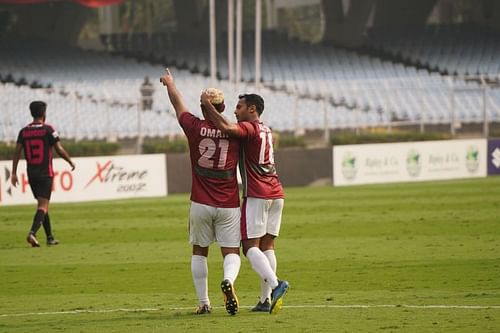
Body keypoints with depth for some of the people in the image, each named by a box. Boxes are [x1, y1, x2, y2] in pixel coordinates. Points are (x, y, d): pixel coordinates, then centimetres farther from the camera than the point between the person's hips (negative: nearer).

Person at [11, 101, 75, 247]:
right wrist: (70, 161, 9)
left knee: (42, 204, 17)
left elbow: (17, 152, 0)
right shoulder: (48, 129, -9)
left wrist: (14, 173, 2)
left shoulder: (24, 131, 3)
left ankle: (50, 237, 21)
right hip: (45, 173, -5)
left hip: (31, 173, 5)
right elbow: (59, 149, -7)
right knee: (43, 206, -7)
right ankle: (32, 233, -27)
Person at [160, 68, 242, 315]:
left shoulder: (195, 128, -5)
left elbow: (178, 105, 13)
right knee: (231, 253, 3)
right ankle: (228, 281, -29)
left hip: (201, 203, 0)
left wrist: (170, 84, 29)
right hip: (229, 205, 0)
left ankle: (204, 303, 12)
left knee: (199, 252, 15)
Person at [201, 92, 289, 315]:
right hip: (276, 194, 8)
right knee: (267, 246, 7)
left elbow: (226, 127, -27)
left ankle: (275, 284, -27)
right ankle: (266, 300, 3)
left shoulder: (249, 128, -8)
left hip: (257, 195, -8)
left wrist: (208, 105, -16)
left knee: (251, 246, -8)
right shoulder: (265, 131, 20)